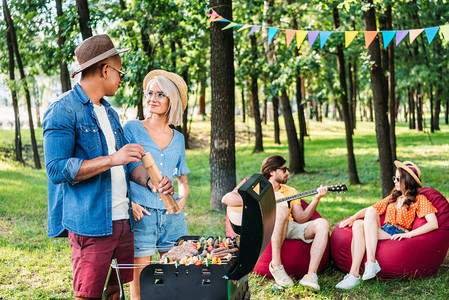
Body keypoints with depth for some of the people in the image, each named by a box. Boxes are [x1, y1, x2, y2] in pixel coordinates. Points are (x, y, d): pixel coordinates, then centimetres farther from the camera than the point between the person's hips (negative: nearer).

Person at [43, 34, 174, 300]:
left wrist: (150, 181, -1)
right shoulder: (64, 110, -8)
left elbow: (128, 160, 21)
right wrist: (112, 159, -22)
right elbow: (56, 169, -16)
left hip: (122, 221, 8)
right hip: (90, 223, -8)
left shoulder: (110, 113, 19)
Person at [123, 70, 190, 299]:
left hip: (172, 217, 4)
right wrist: (128, 203, -14)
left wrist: (183, 198, 4)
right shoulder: (132, 129, 0)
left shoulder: (178, 139, 12)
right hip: (140, 215, -4)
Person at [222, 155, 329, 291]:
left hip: (290, 227, 5)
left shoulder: (290, 192, 26)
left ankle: (311, 276, -32)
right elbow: (226, 198, 0)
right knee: (282, 209, -36)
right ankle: (276, 265, -34)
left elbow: (301, 218, 12)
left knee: (322, 224, -21)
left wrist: (316, 199, -1)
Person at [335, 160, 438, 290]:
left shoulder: (419, 199, 7)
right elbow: (372, 208, 22)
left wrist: (408, 234, -17)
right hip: (383, 233, 6)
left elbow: (433, 224, -7)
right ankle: (354, 274, -37)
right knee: (358, 224, -26)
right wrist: (352, 218, 3)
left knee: (371, 212, -26)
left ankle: (371, 262, -36)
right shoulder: (393, 197, 27)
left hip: (397, 237, -5)